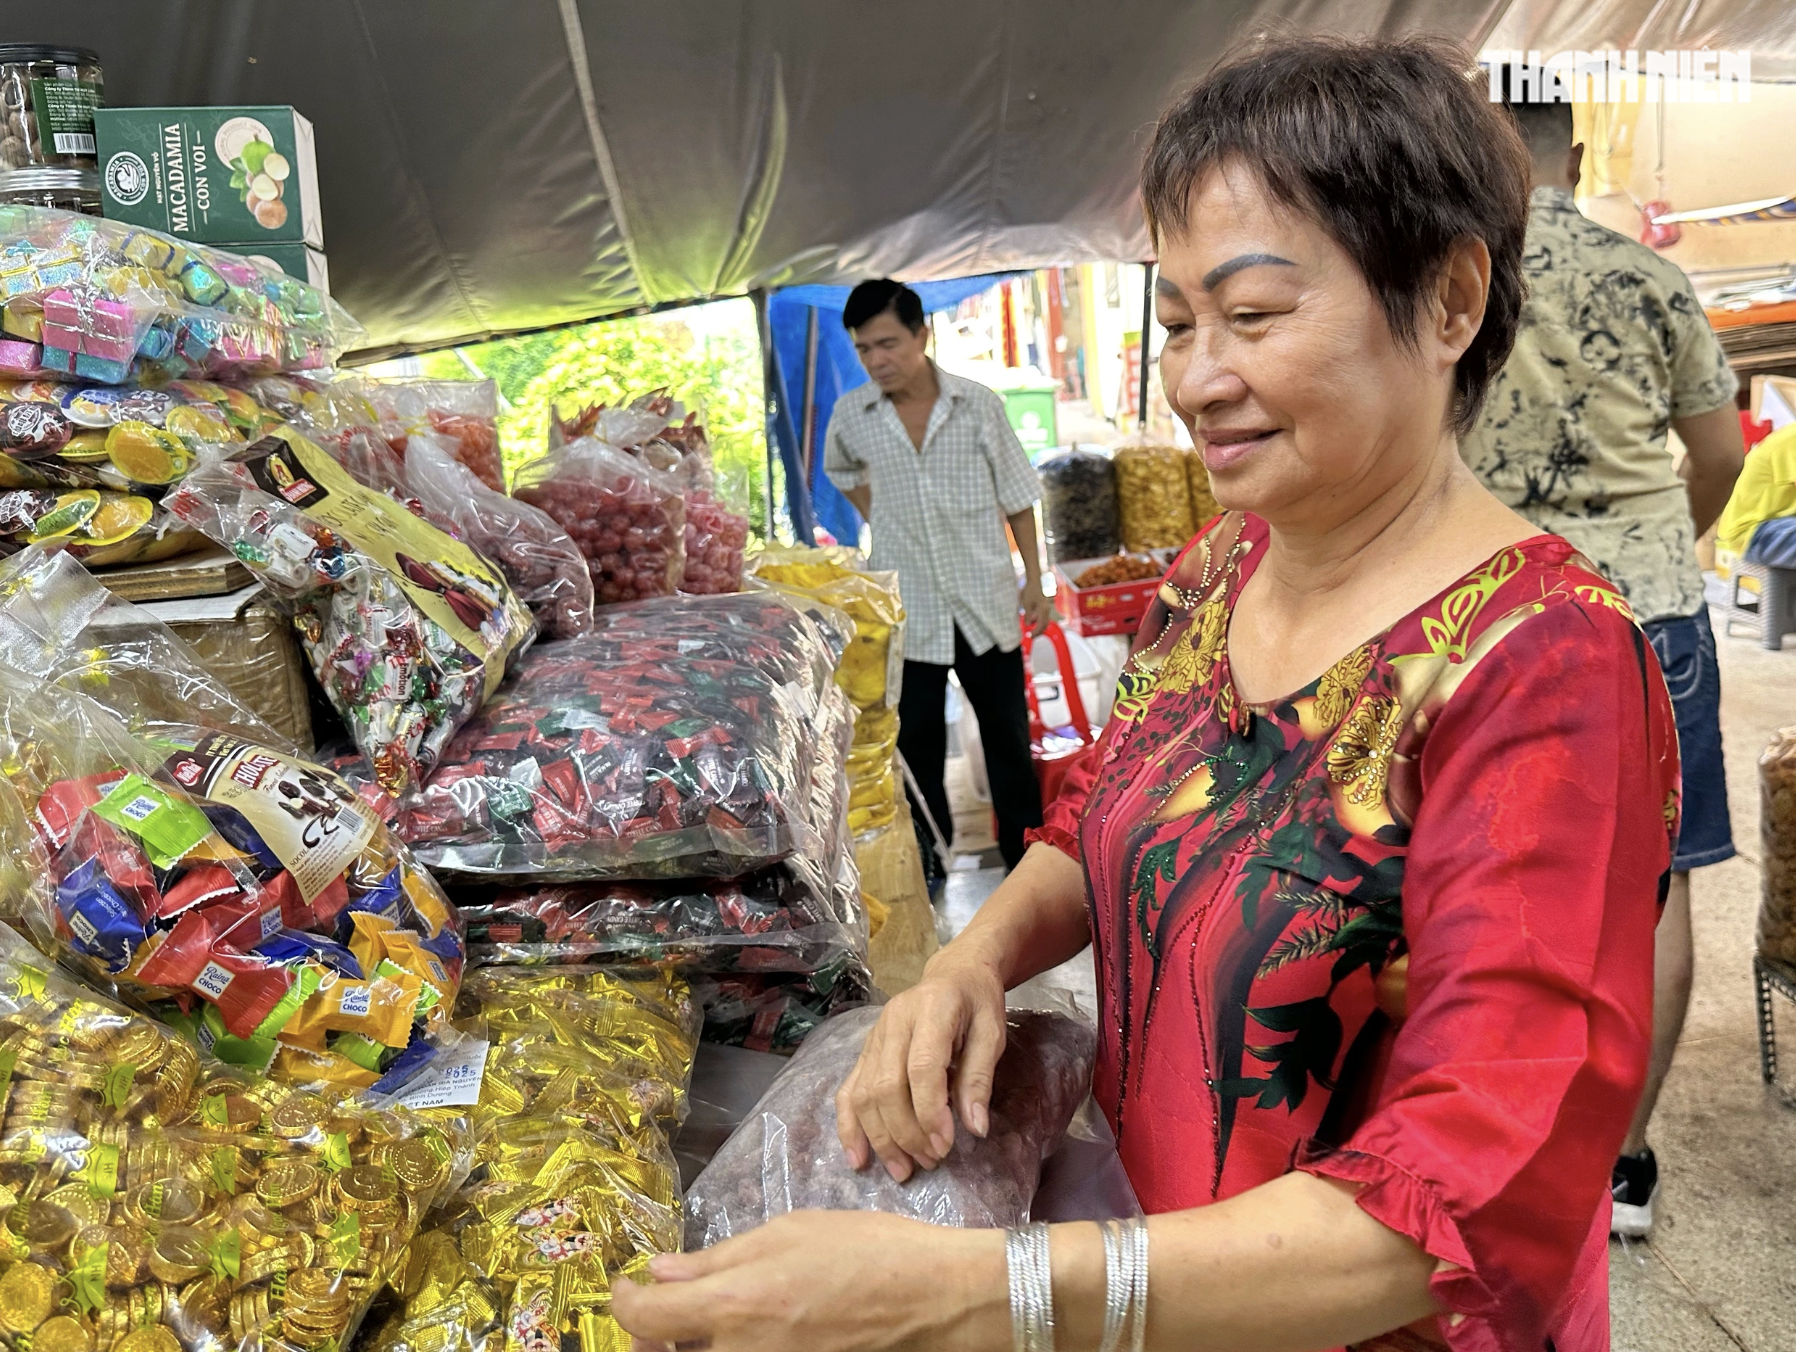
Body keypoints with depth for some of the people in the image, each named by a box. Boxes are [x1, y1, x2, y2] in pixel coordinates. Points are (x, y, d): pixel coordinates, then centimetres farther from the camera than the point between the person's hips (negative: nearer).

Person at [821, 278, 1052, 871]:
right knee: (917, 752, 10)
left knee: (1009, 742, 10)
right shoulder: (850, 415, -3)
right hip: (907, 614, 1)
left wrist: (1034, 581, 1)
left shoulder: (979, 405, -7)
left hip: (985, 605, -1)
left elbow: (1016, 497, 1)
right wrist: (880, 520, 8)